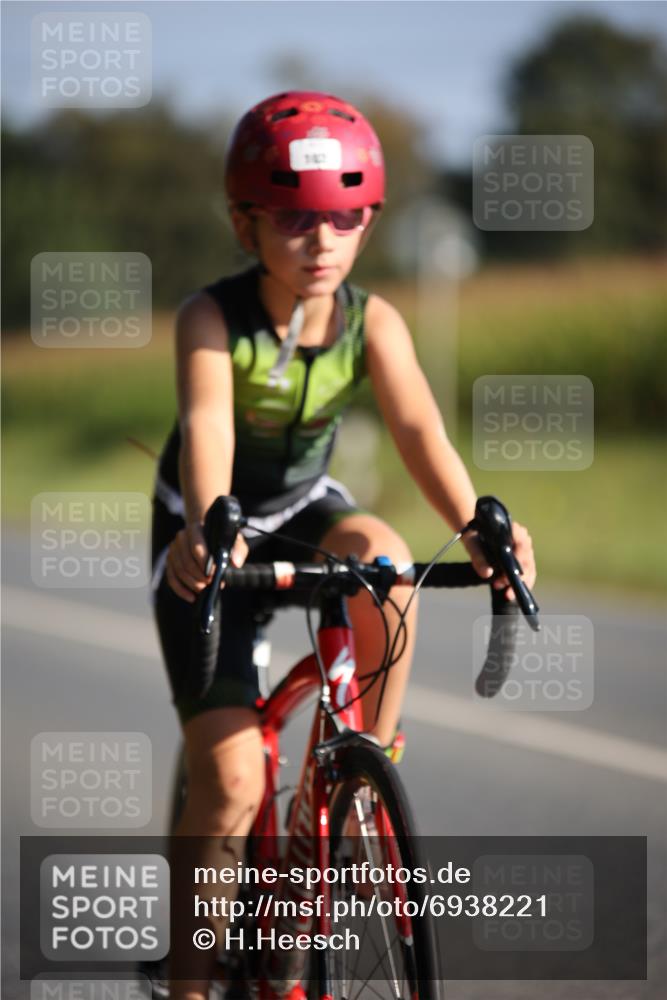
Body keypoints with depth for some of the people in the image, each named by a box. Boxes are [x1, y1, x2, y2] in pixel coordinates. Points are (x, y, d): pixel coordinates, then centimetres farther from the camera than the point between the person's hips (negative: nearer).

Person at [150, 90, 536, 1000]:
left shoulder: (372, 322, -17)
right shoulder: (212, 319, -25)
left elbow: (416, 426, -29)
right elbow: (207, 426, -40)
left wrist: (474, 524, -47)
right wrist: (208, 527, -60)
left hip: (304, 508, 3)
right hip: (211, 534, -3)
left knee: (382, 560, -34)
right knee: (230, 784, -12)